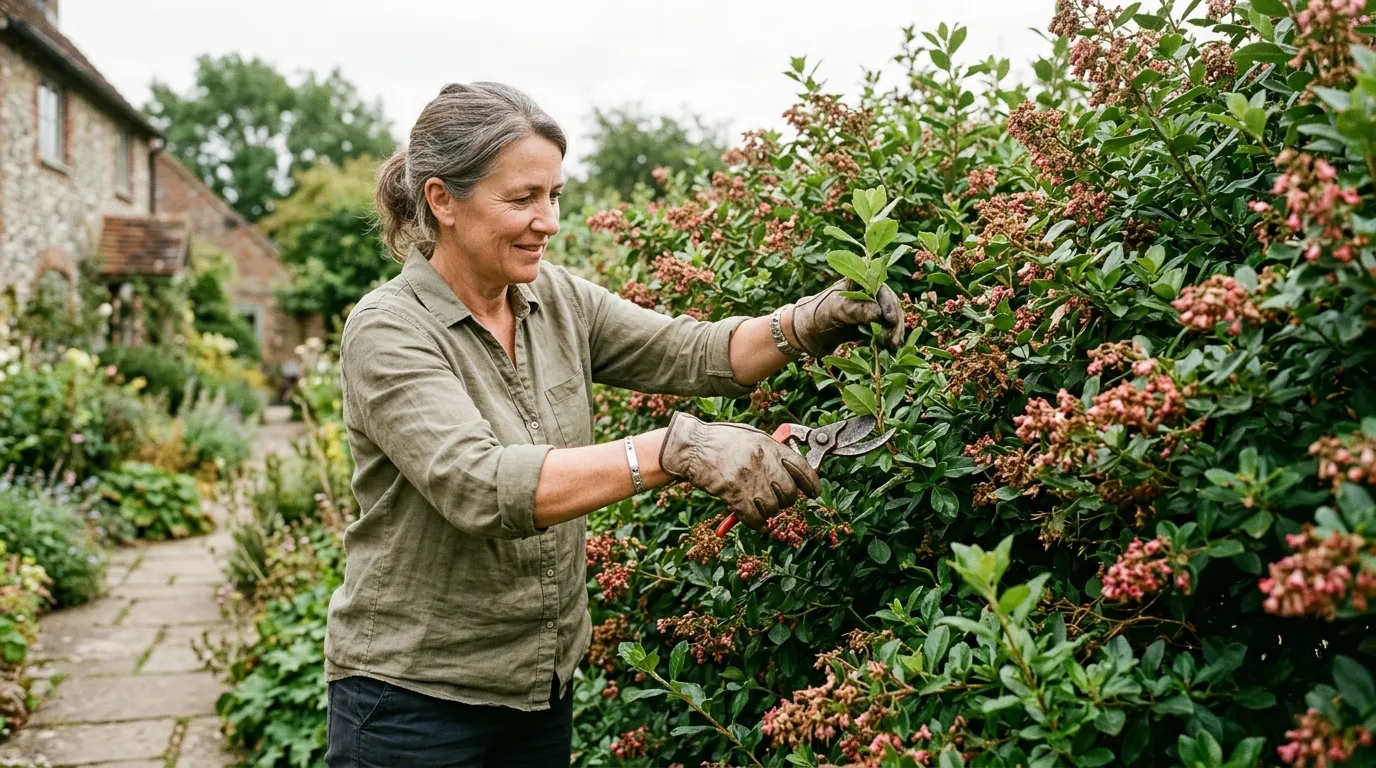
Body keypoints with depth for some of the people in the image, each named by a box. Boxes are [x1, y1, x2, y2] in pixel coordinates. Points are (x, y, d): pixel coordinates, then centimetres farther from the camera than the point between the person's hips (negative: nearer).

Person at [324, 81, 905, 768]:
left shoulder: (557, 300, 1)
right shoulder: (387, 330, -18)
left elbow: (696, 356, -2)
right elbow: (479, 488, -32)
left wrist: (808, 324, -21)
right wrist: (675, 451, -39)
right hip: (413, 694, -5)